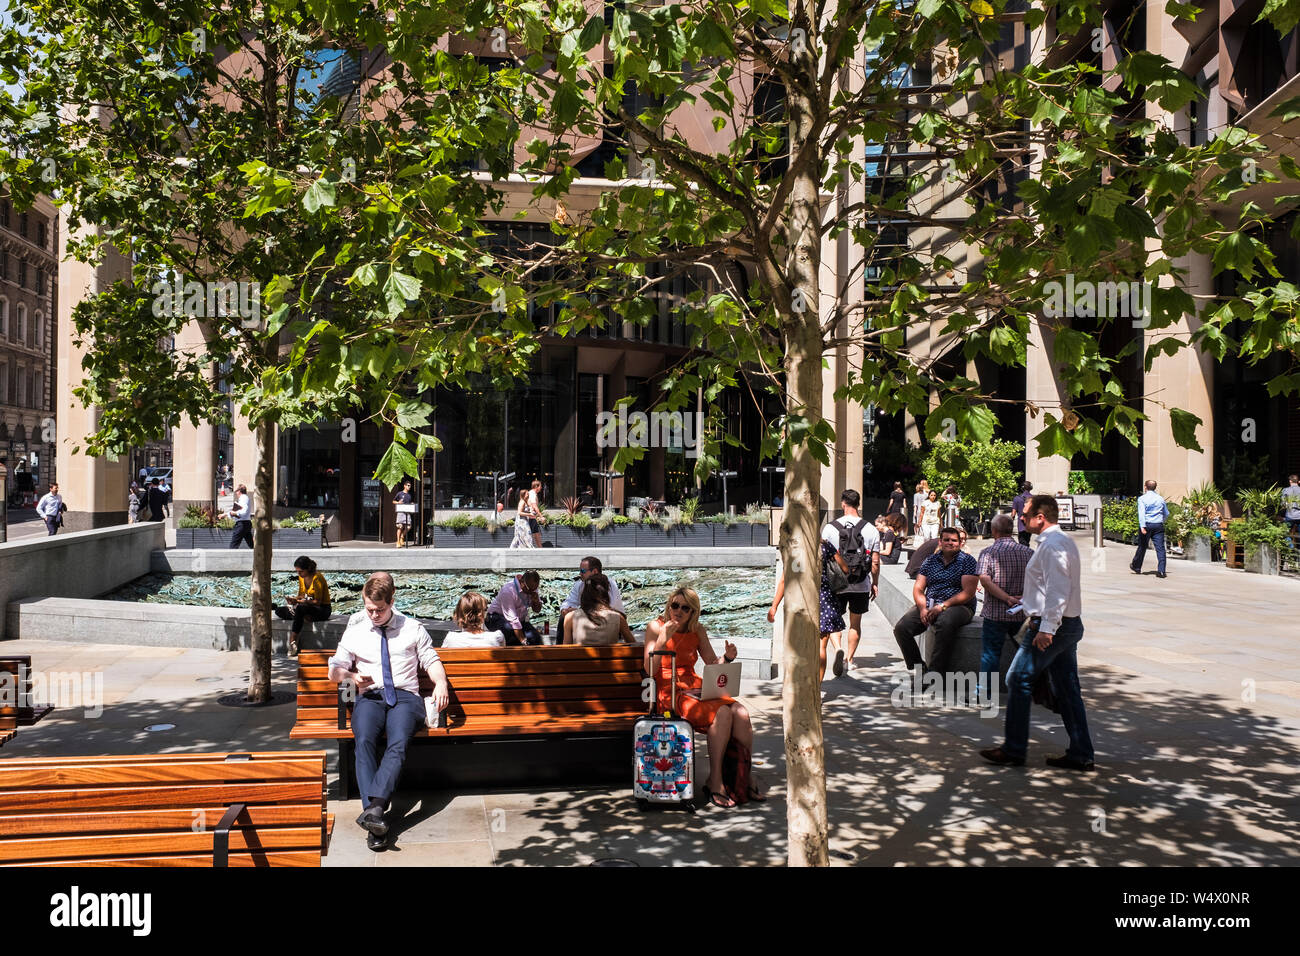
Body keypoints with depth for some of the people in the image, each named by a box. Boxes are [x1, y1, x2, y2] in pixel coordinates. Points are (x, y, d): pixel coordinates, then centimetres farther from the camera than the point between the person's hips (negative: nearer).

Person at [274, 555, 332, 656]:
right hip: (307, 607, 8)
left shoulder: (317, 578, -17)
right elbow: (301, 596, 12)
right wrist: (294, 600, -10)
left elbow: (318, 601, -19)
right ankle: (306, 617, -26)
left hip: (322, 610, -8)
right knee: (279, 611, -6)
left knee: (300, 609, -38)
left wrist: (301, 601, -30)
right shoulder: (301, 577, 5)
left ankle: (293, 643, -37)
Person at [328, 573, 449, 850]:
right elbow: (335, 670, 16)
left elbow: (431, 660, 12)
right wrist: (353, 677, -7)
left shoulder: (413, 629, 15)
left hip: (405, 695, 0)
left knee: (398, 744, -33)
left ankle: (375, 806, -46)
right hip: (370, 696, 1)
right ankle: (375, 819, -40)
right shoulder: (354, 633, 18)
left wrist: (441, 683, -10)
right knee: (364, 742, -32)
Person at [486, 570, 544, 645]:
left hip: (519, 620, 6)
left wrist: (536, 601, -16)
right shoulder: (508, 590, -28)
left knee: (535, 638, -21)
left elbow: (537, 609, 10)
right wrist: (523, 642, -38)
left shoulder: (531, 587, -6)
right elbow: (512, 620, -33)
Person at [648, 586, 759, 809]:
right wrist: (662, 640, -22)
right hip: (669, 692, -5)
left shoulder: (697, 631, 13)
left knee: (741, 713, -23)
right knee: (722, 713, -31)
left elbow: (713, 665, 18)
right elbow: (649, 670, -9)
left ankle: (744, 780, -12)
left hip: (696, 688, 5)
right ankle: (715, 783, -23)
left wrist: (728, 657, -4)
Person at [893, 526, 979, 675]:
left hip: (958, 606, -4)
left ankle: (934, 672, -33)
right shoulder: (931, 560, 15)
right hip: (928, 605, 5)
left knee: (945, 623, -40)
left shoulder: (967, 561, 2)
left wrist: (942, 606, -17)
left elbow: (968, 592, -8)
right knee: (901, 628, -18)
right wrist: (923, 608, -10)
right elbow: (918, 588, 11)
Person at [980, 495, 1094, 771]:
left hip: (1051, 626, -10)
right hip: (1069, 624, 10)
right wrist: (1037, 618, 24)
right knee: (1068, 689, 11)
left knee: (1018, 681, -2)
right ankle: (1080, 754, 14)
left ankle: (1014, 749, 4)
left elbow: (1058, 590, -24)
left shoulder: (1051, 545, -16)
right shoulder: (1063, 541, 16)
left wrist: (1046, 628, -26)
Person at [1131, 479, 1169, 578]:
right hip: (1158, 525, 2)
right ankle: (1161, 571, -12)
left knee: (1142, 547, 11)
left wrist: (1142, 526, -21)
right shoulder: (1161, 499, 11)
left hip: (1147, 525, -2)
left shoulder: (1142, 499, -3)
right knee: (1160, 548, -3)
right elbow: (1166, 513, 21)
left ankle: (1136, 567, 26)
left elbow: (1141, 513, -15)